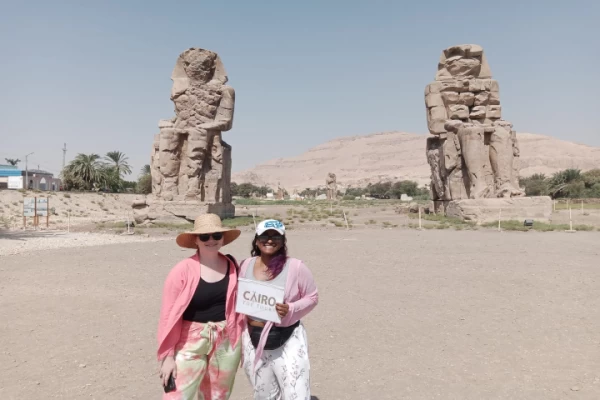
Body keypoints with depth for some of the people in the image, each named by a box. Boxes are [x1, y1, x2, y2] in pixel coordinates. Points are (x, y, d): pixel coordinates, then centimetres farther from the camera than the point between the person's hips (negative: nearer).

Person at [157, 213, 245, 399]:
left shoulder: (232, 266, 1)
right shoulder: (183, 270, -12)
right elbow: (169, 315, -9)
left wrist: (243, 342, 10)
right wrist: (168, 356, -8)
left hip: (227, 342, 4)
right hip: (191, 343, -3)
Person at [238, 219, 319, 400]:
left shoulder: (295, 267, -11)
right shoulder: (246, 265, 1)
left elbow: (312, 297, -4)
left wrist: (290, 310, -20)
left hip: (287, 341, -4)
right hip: (254, 341, 4)